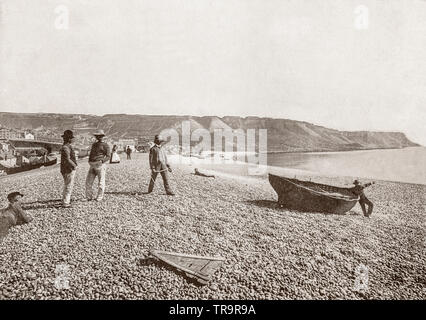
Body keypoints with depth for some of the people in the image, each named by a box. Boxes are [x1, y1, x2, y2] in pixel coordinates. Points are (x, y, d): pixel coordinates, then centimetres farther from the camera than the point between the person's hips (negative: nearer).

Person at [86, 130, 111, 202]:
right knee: (88, 181, 3)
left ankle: (99, 198, 7)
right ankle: (88, 197, 12)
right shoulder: (94, 144, 21)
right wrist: (90, 162, 15)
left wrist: (102, 161, -18)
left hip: (100, 165, -6)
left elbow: (108, 156, -5)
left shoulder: (105, 145, 1)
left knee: (101, 182, -2)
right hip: (92, 165, 6)